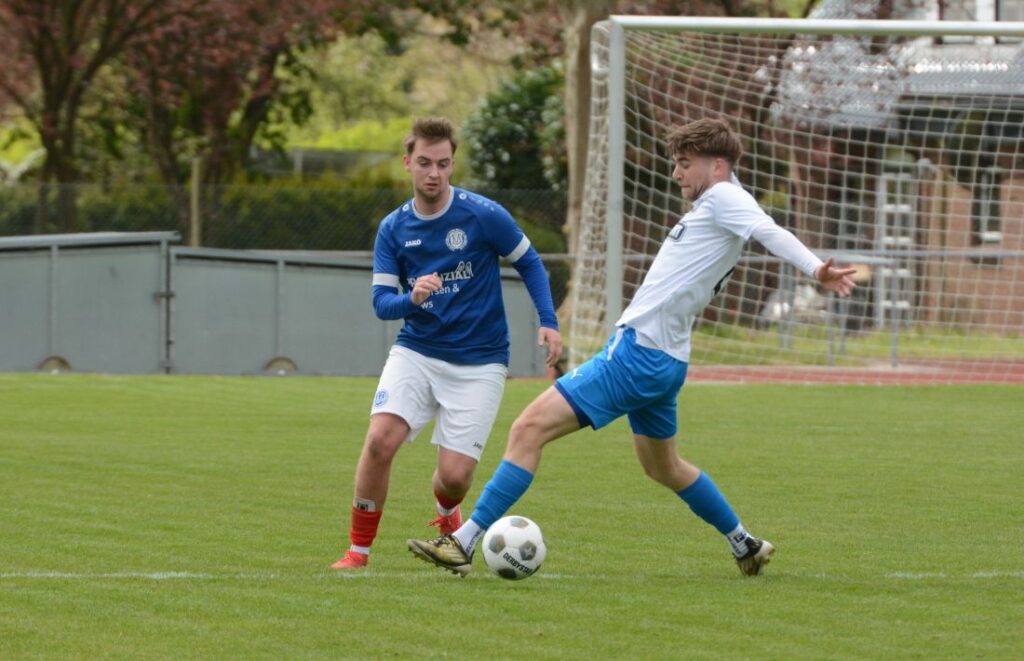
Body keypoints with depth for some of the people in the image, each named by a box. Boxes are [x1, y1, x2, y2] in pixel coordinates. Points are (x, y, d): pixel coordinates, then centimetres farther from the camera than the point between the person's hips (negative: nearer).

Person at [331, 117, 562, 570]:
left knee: (455, 475, -9)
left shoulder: (484, 216, -9)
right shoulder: (393, 228, 1)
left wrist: (549, 322, -8)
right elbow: (381, 302, 0)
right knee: (380, 439, -22)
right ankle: (359, 549, -6)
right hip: (415, 353, 2)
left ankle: (447, 515, 30)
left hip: (478, 364, -2)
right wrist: (411, 298, -23)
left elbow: (529, 264, 4)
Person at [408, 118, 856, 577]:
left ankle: (464, 542, -17)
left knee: (529, 428, -14)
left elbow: (771, 233, -25)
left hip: (639, 351, -11)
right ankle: (746, 547, 40)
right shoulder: (712, 206, 18)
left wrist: (816, 269, -40)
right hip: (664, 361, 11)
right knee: (664, 468, 30)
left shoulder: (724, 197, -10)